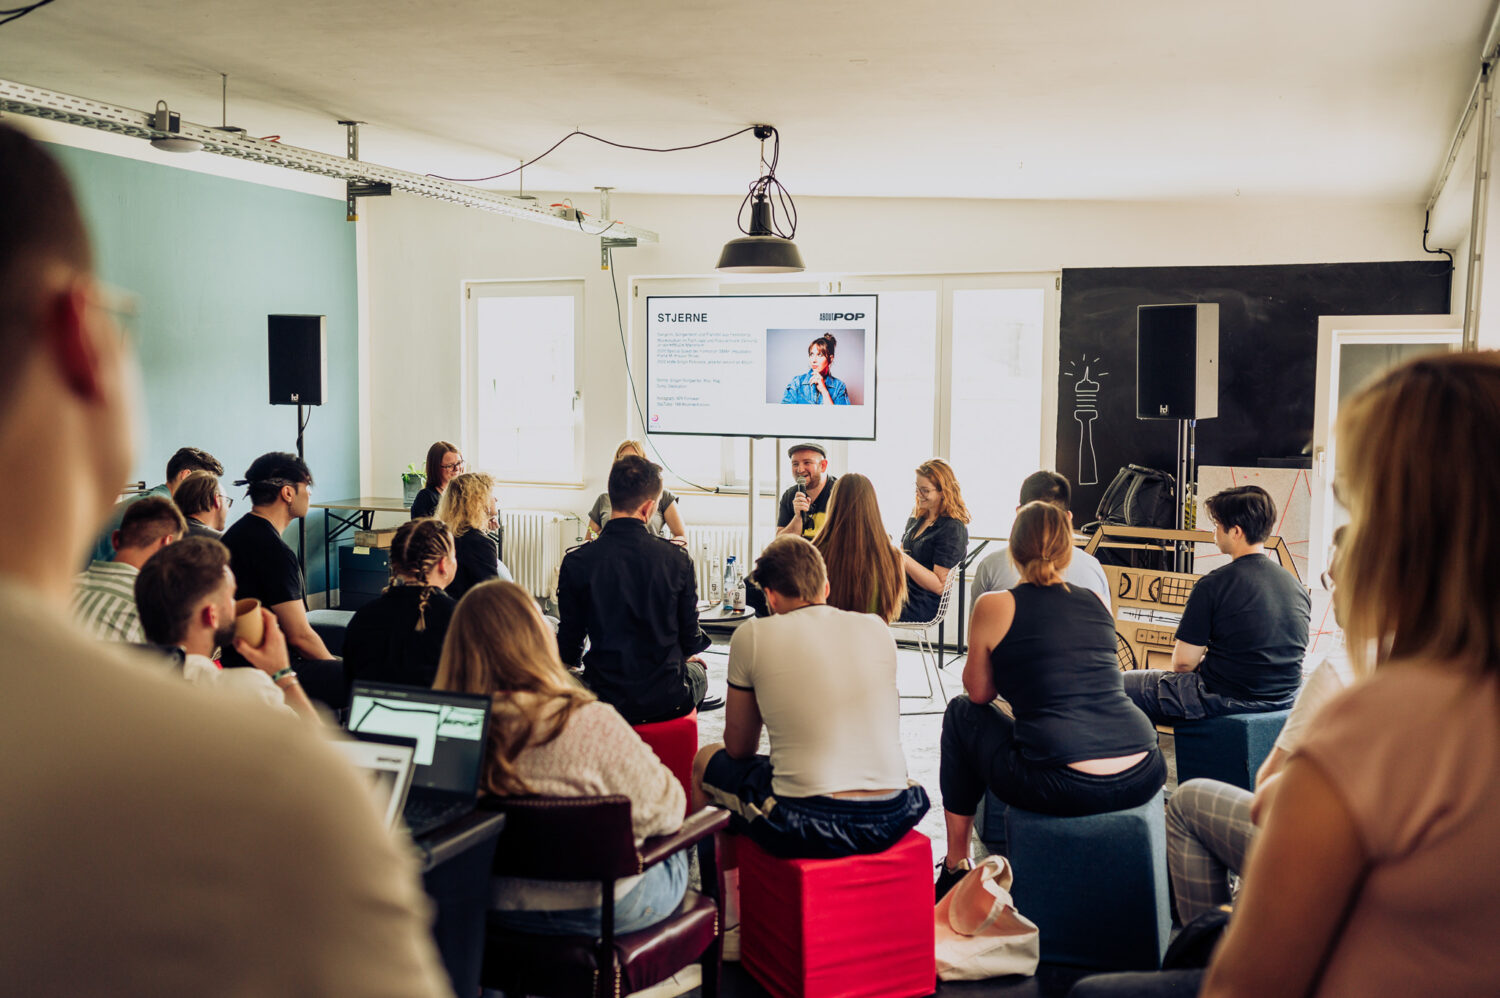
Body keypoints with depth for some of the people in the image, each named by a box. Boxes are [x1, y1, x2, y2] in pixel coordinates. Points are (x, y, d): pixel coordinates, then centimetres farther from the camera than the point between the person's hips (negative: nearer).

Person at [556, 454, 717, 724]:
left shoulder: (576, 563, -12)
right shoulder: (678, 559, -12)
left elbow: (569, 649, -2)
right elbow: (691, 642, -2)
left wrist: (571, 660, 22)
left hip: (606, 699, 0)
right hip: (668, 701, 1)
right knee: (697, 668, 34)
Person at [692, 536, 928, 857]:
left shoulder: (752, 635, -2)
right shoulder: (877, 628, 8)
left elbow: (738, 748, 9)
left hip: (805, 828, -4)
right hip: (892, 819, 4)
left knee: (705, 761, 24)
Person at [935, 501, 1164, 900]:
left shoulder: (995, 606, 1)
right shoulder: (1097, 602, 14)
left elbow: (979, 692, 13)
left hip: (1064, 787, -5)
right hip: (1144, 778, 5)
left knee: (961, 714, 22)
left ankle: (956, 865, 29)